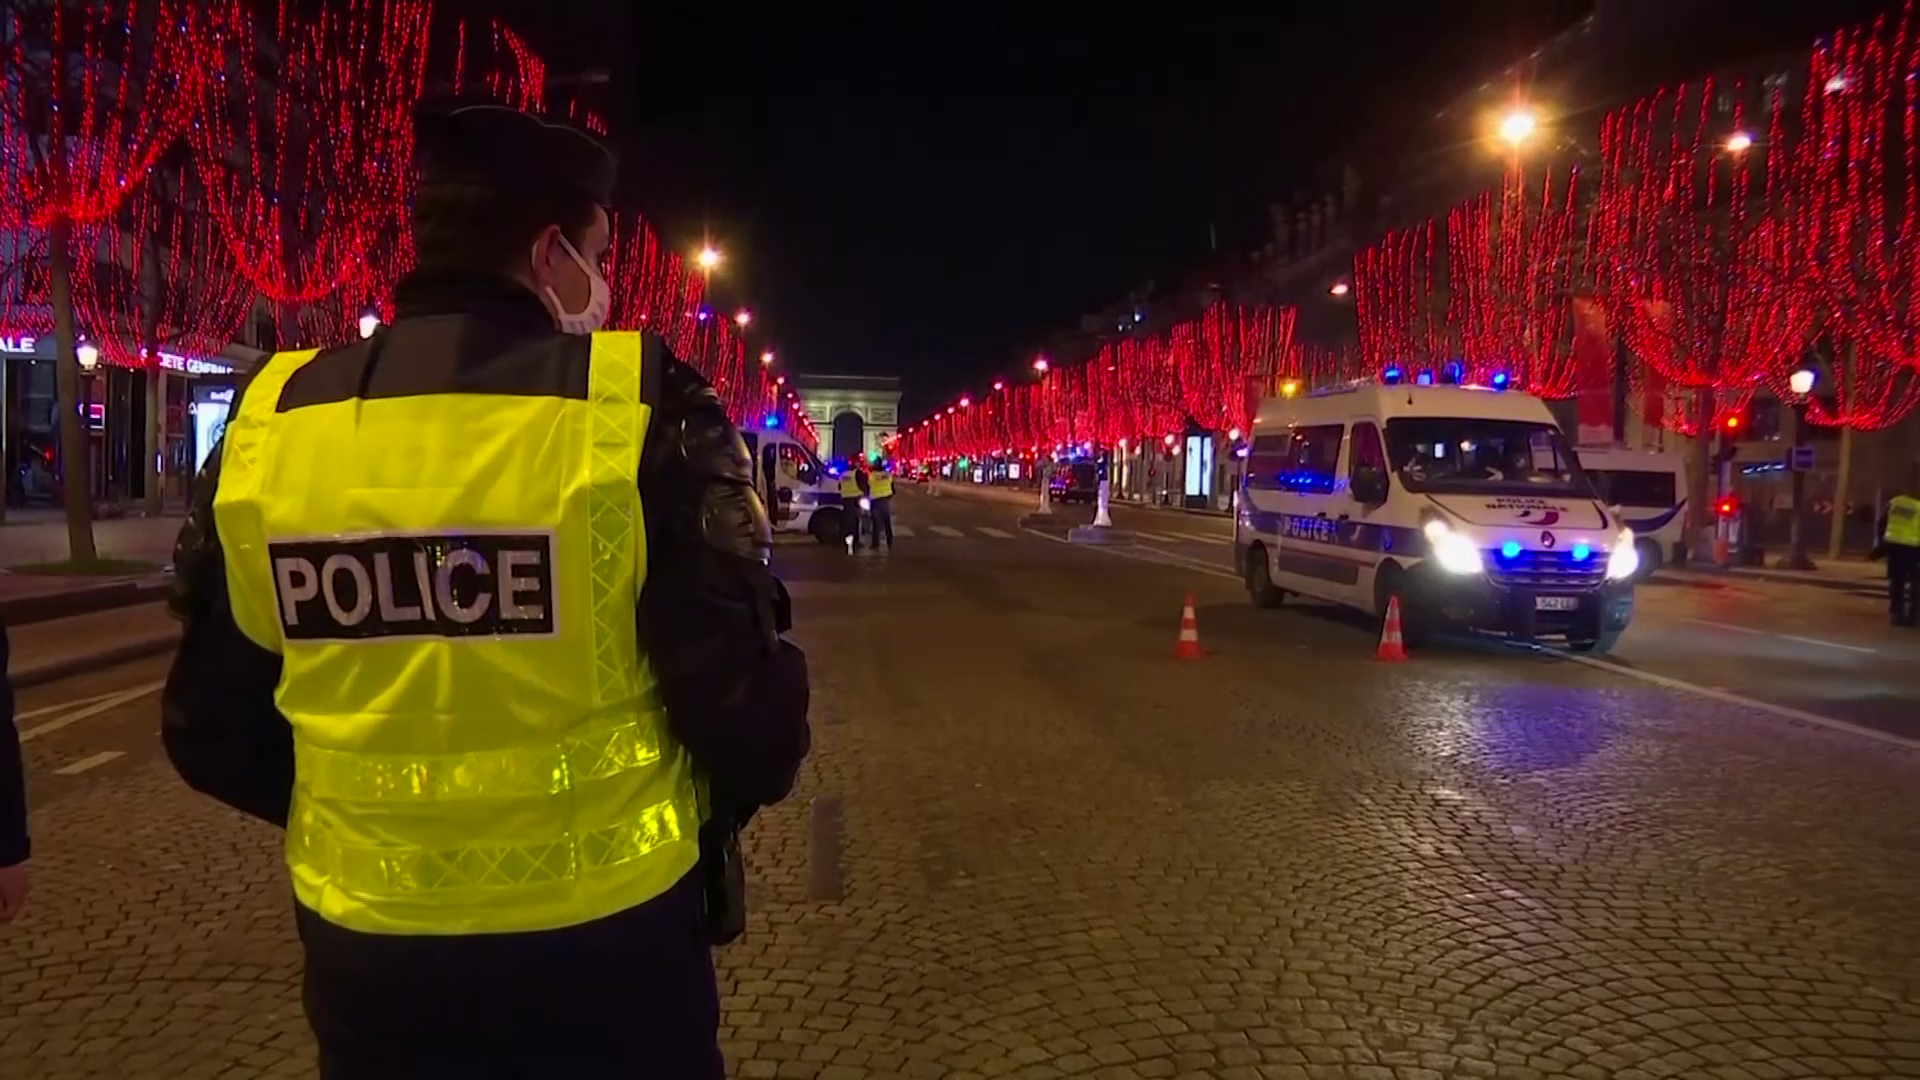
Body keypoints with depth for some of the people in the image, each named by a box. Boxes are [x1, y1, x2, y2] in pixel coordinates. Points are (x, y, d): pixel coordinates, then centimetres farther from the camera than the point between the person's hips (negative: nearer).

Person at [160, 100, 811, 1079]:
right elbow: (741, 698, -17)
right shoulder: (636, 409, -15)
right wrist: (719, 804, 6)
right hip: (607, 933, -3)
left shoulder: (268, 422, -3)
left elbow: (208, 726, 5)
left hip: (364, 942, 3)